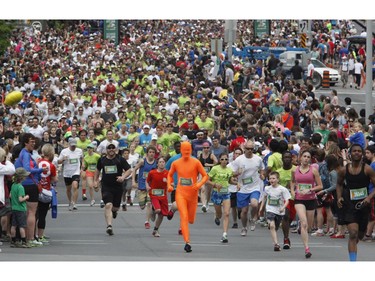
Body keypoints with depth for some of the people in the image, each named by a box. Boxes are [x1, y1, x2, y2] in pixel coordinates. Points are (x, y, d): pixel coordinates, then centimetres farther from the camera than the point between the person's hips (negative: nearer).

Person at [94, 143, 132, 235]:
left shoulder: (120, 159, -2)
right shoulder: (102, 160, 5)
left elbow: (129, 170, -2)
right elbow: (98, 170, 24)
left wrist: (123, 177, -20)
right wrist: (95, 181, 18)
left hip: (118, 186, 0)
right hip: (106, 187, 0)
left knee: (116, 207, 12)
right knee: (108, 205, -18)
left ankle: (114, 211, 51)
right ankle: (109, 226, -24)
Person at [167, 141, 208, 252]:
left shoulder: (196, 162, -4)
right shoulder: (176, 163, 2)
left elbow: (205, 176, -1)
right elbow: (170, 175, 19)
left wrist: (200, 184, -20)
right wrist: (169, 185, 1)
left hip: (193, 194, 0)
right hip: (180, 194, 0)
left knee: (191, 220, 9)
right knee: (184, 217, -16)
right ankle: (187, 243, -22)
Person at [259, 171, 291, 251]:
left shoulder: (282, 189, -10)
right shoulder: (267, 189, 2)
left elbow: (287, 200, -11)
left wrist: (283, 207, -28)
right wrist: (261, 207, 22)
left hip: (279, 212, -1)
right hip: (270, 210, 1)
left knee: (275, 228, 11)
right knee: (272, 225, -22)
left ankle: (275, 244, 34)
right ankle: (276, 244, -27)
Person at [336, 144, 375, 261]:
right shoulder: (343, 170, -2)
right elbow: (339, 184, 17)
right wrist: (339, 197, 1)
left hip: (363, 205, 1)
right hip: (349, 205, -1)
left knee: (360, 235, 16)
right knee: (353, 233, -16)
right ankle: (353, 263, -17)